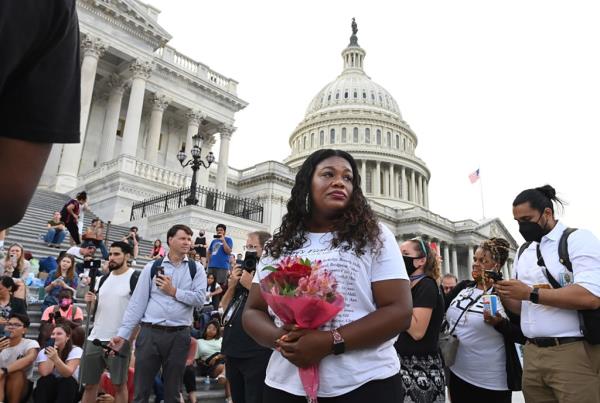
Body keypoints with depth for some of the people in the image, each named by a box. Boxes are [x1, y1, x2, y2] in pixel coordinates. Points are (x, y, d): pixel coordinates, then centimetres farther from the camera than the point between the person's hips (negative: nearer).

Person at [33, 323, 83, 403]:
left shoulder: (76, 350, -11)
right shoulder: (44, 352, -3)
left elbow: (68, 373, -28)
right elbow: (44, 373, -22)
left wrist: (56, 358, -44)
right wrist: (52, 352, -19)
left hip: (69, 391, -2)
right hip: (47, 391, 2)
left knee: (68, 380, -32)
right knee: (47, 379, -27)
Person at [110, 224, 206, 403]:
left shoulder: (196, 269, 4)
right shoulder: (152, 267, 3)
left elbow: (199, 299, -8)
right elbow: (137, 302, 1)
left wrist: (173, 291, -10)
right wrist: (122, 334, -3)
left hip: (179, 336, 0)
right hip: (150, 333, 0)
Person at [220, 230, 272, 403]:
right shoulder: (243, 272, 13)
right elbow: (225, 307, 16)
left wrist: (251, 285, -20)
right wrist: (231, 285, -1)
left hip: (256, 353, -8)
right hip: (232, 349, 8)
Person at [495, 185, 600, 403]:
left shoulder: (578, 239, -5)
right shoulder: (523, 253, 15)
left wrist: (531, 293, -17)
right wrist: (503, 294, -3)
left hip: (574, 354, -6)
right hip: (532, 354, 6)